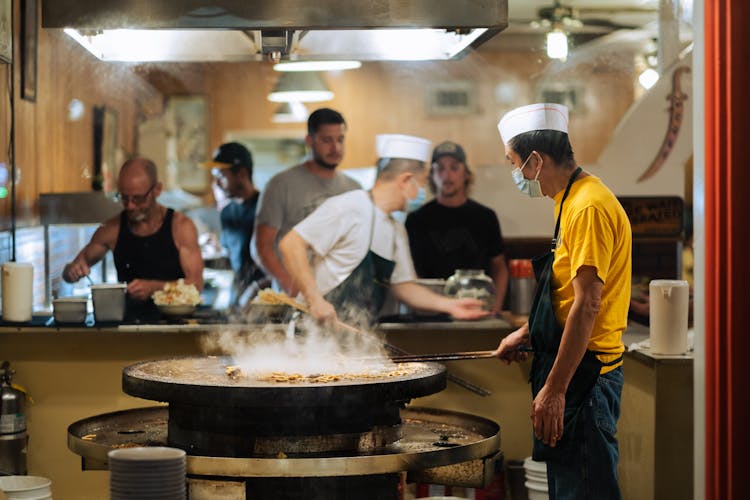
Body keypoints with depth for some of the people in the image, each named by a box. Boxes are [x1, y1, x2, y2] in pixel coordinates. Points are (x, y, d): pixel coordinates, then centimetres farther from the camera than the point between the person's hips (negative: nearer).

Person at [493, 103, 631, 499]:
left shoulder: (590, 206, -18)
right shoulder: (572, 200, 14)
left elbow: (587, 306, -23)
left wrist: (554, 389, -23)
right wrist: (526, 334, 22)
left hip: (584, 373, -10)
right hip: (570, 369, 10)